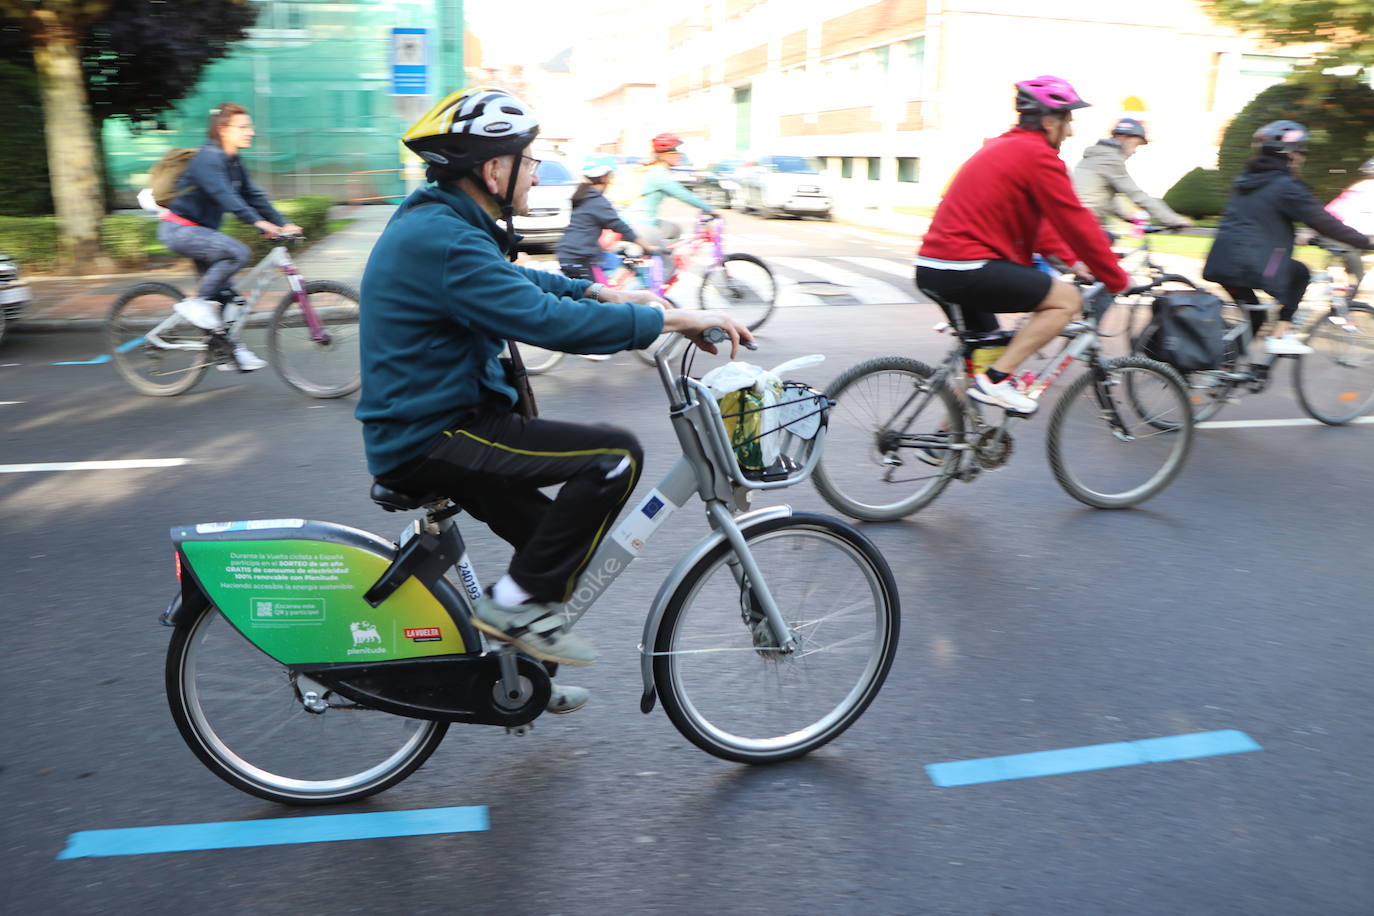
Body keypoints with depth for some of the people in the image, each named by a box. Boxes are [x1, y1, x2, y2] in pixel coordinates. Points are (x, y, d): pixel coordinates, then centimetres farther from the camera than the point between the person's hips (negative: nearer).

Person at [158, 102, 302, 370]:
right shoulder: (208, 158, -19)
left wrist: (284, 223, -3)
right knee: (237, 252, -29)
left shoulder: (233, 162, 9)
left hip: (199, 230, 9)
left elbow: (253, 195, 8)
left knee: (225, 295, 8)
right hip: (179, 230, -9)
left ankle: (232, 349, 17)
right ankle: (195, 302, -16)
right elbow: (224, 195, -33)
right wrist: (259, 222, -44)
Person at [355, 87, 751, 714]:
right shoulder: (444, 241, -22)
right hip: (432, 444, -10)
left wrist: (603, 292, 16)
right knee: (616, 455, -17)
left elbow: (517, 282, 25)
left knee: (558, 536, 18)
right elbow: (547, 320, -31)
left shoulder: (433, 221, 11)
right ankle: (518, 602, -7)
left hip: (422, 423, 11)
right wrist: (672, 319, -26)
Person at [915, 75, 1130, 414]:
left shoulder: (1002, 146, 22)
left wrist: (1072, 260, 22)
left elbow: (1036, 220, 28)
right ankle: (995, 380, -7)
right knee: (1066, 300, -4)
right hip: (967, 268, -10)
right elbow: (1077, 224, -7)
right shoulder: (1039, 156, -8)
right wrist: (1117, 280, 2)